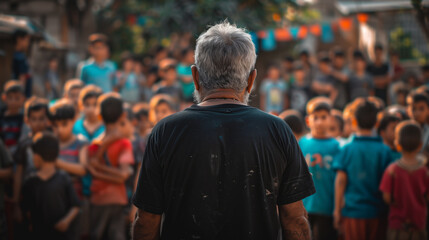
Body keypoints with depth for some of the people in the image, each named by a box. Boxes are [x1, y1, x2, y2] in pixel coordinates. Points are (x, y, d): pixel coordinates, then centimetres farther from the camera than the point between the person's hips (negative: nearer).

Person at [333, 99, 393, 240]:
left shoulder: (347, 149, -4)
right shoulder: (384, 150, -2)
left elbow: (340, 181, -5)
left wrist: (337, 210, 2)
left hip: (352, 211, -1)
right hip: (377, 212, 1)